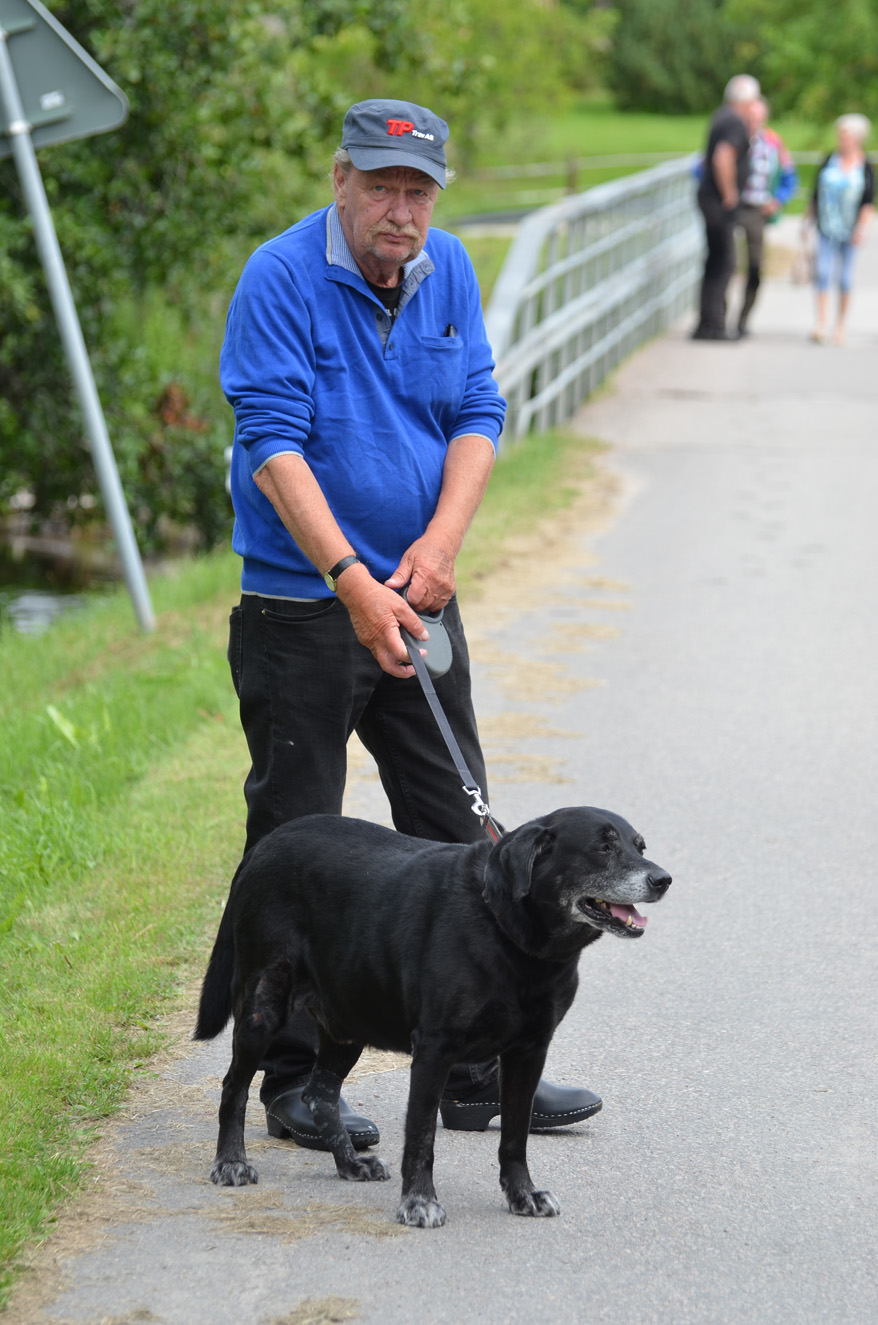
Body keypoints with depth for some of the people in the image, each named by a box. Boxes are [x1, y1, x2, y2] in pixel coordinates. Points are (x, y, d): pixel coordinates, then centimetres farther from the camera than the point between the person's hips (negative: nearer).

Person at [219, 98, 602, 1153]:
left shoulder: (448, 271, 4)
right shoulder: (280, 279, -14)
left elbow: (477, 414, 6)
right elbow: (272, 443, -20)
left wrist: (441, 541, -11)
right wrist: (352, 582, -27)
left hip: (418, 597, 6)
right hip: (299, 606, -6)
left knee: (455, 834, 8)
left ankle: (476, 1074, 17)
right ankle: (295, 1083, 9)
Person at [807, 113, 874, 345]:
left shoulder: (865, 167, 0)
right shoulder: (830, 161, 6)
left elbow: (869, 202, -3)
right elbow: (816, 194, 12)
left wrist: (862, 227, -12)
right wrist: (809, 219, 12)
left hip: (849, 230, -1)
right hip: (827, 228, 1)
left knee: (845, 278, 4)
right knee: (823, 271, -13)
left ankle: (840, 326, 15)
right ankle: (821, 324, -18)